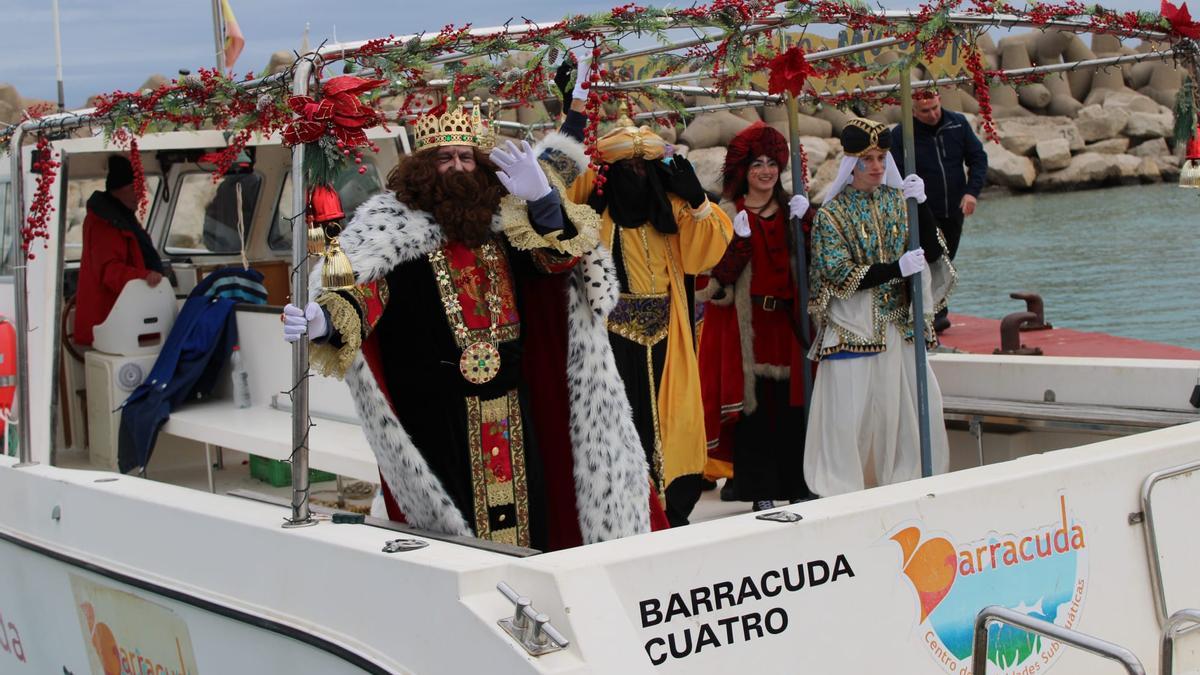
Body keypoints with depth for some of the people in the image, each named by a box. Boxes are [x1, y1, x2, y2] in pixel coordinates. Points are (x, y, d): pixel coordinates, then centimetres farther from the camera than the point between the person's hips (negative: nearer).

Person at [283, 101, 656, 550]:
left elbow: (563, 257, 0)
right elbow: (365, 290, -16)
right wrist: (324, 321, -38)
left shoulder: (503, 218, 9)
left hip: (509, 407, 4)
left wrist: (543, 201, -19)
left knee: (523, 520, 11)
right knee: (449, 521, -2)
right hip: (434, 412, -4)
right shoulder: (393, 225, -3)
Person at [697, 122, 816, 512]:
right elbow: (719, 278, -8)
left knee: (792, 406, 3)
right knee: (753, 406, -3)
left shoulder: (791, 211, 13)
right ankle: (760, 492, 5)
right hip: (745, 325, -3)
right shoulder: (728, 214, 2)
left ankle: (799, 487, 12)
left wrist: (805, 220, -12)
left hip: (786, 322, 3)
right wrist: (740, 240, -20)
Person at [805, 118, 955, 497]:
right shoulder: (832, 214, -3)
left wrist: (921, 205, -12)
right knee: (849, 408, -5)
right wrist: (897, 268, -18)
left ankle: (906, 478, 13)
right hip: (852, 327, -4)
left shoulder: (898, 200, 8)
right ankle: (843, 489, 5)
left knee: (910, 404, 1)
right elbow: (840, 277, -11)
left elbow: (934, 252, 0)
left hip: (898, 324, 4)